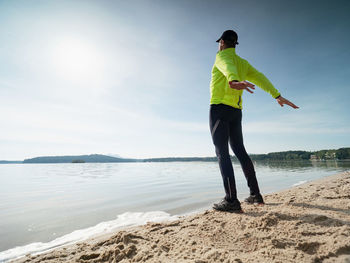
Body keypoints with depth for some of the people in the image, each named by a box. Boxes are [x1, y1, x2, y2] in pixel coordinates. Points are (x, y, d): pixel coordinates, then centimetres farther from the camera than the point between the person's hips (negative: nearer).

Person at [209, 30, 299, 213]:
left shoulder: (221, 56, 3)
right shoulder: (243, 63, 24)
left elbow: (228, 68, -23)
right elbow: (260, 78, 13)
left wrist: (233, 81, -44)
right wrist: (277, 96, 6)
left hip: (219, 108, -7)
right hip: (236, 111, 7)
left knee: (222, 152, -12)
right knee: (239, 151, 11)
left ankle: (231, 200, -16)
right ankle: (255, 194, 14)